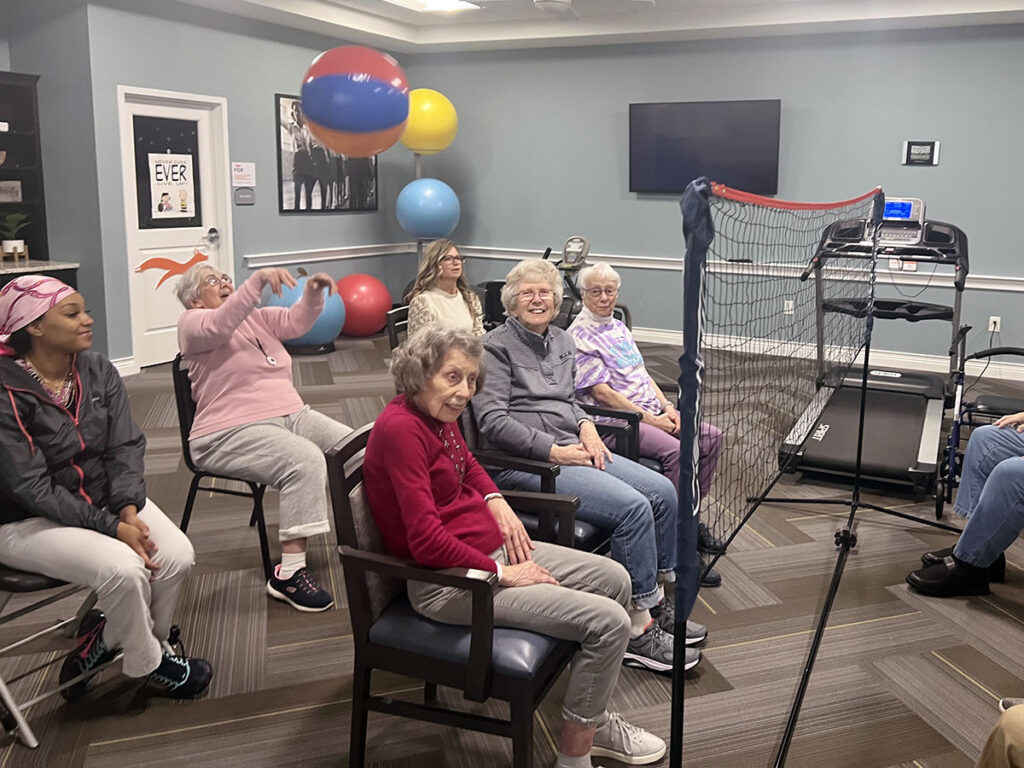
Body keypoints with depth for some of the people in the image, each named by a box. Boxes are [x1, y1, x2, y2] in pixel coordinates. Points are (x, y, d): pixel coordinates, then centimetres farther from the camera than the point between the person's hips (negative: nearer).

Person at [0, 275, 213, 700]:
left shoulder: (98, 371, -2)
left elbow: (124, 447, -5)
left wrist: (128, 510, -22)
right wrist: (112, 528, -25)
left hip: (103, 497, 6)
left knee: (177, 555, -16)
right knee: (124, 568, -28)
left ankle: (105, 637, 10)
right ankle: (148, 664, 2)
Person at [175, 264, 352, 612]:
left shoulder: (258, 317, 19)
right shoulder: (192, 322, -2)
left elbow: (296, 320, 3)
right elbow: (220, 324, -25)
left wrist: (313, 293, -17)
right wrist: (258, 280, -36)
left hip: (291, 413, 8)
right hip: (231, 432, -8)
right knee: (305, 460, -32)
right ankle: (288, 574, -30)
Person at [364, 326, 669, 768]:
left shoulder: (438, 415, 4)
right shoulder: (400, 428, -23)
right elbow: (426, 541, -27)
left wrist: (495, 501, 6)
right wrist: (502, 574, -16)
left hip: (493, 548, 10)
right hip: (449, 582, -10)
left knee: (614, 580, 11)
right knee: (608, 621, -14)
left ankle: (593, 718, 25)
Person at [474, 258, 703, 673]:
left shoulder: (562, 341, 18)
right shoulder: (497, 346, -6)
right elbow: (493, 421, -14)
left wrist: (586, 426, 4)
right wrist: (554, 450, -18)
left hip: (572, 449, 8)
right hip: (524, 462, -8)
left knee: (663, 491, -7)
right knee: (633, 507, -23)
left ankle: (657, 602, 7)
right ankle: (638, 630, -14)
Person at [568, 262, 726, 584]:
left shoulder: (618, 326, 17)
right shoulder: (580, 336, -10)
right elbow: (602, 392, -16)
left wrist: (667, 407, 2)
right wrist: (652, 420, -15)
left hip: (651, 414, 9)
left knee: (710, 436, -1)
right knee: (675, 451, -29)